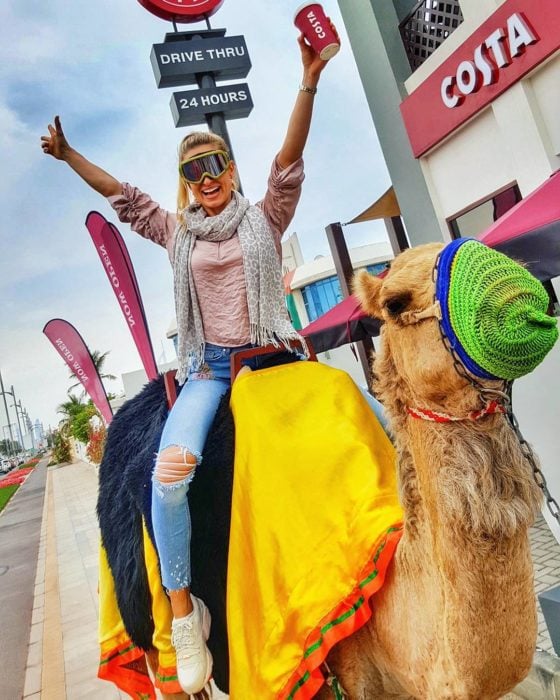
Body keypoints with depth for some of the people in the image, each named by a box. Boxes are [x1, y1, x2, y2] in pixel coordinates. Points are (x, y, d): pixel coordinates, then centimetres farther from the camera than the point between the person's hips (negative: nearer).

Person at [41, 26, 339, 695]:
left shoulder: (264, 218, 11)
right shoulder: (178, 232, 16)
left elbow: (289, 157, 0)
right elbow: (121, 194, 21)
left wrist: (308, 82, -9)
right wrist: (67, 154, 24)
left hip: (269, 353, 1)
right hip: (208, 366, 0)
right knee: (169, 472, -24)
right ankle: (183, 608, -7)